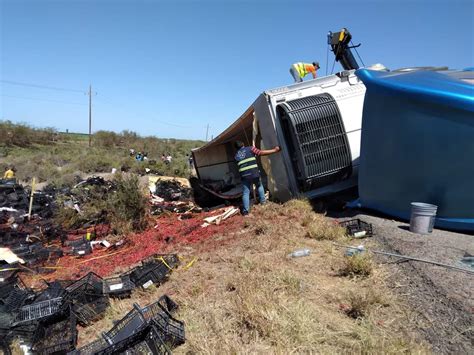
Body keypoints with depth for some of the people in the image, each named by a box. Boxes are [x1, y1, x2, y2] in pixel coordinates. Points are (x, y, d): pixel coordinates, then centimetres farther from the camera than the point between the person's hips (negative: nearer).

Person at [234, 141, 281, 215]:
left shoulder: (236, 155, 19)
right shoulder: (250, 149, 7)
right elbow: (261, 153, -2)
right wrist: (274, 150, 2)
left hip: (244, 176, 1)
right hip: (254, 173, -1)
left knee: (245, 193, 6)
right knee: (259, 186, 27)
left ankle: (245, 210, -1)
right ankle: (263, 201, 29)